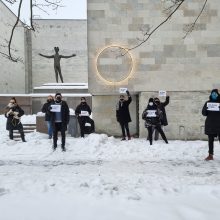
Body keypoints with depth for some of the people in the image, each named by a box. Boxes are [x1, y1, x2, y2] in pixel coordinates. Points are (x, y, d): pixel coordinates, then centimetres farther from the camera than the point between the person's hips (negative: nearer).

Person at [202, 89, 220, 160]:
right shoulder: (207, 103, 7)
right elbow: (204, 113, 4)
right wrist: (205, 109, -19)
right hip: (210, 124, 2)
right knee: (210, 140, 6)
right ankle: (210, 155, 11)